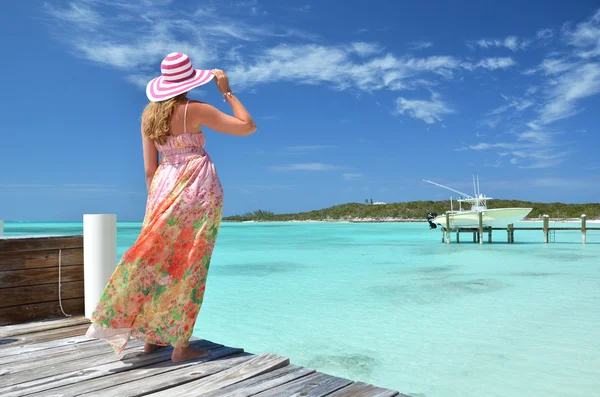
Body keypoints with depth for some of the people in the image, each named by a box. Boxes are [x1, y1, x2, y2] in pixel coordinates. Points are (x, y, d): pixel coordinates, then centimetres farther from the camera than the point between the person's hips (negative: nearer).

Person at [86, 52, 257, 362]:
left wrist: (155, 199, 16)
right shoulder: (195, 110, -7)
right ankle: (181, 346, 7)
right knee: (189, 265, 0)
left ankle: (151, 336, 23)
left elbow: (149, 168, 8)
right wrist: (227, 92, 1)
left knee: (157, 259, 15)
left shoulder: (148, 115, 8)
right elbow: (248, 127, -7)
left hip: (164, 186, 5)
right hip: (198, 187, -5)